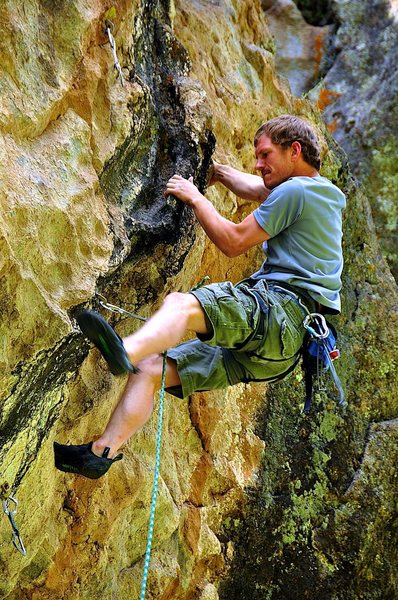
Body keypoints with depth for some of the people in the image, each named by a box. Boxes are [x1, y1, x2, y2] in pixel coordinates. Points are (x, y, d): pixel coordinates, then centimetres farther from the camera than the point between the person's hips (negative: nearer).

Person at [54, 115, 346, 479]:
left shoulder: (296, 190, -3)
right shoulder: (319, 194, 28)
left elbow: (234, 242, -4)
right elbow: (257, 190, 47)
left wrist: (195, 197, 7)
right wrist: (217, 169, 57)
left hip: (283, 307, -10)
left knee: (181, 304, -35)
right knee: (150, 368, 0)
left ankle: (123, 352, -64)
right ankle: (101, 452, -8)